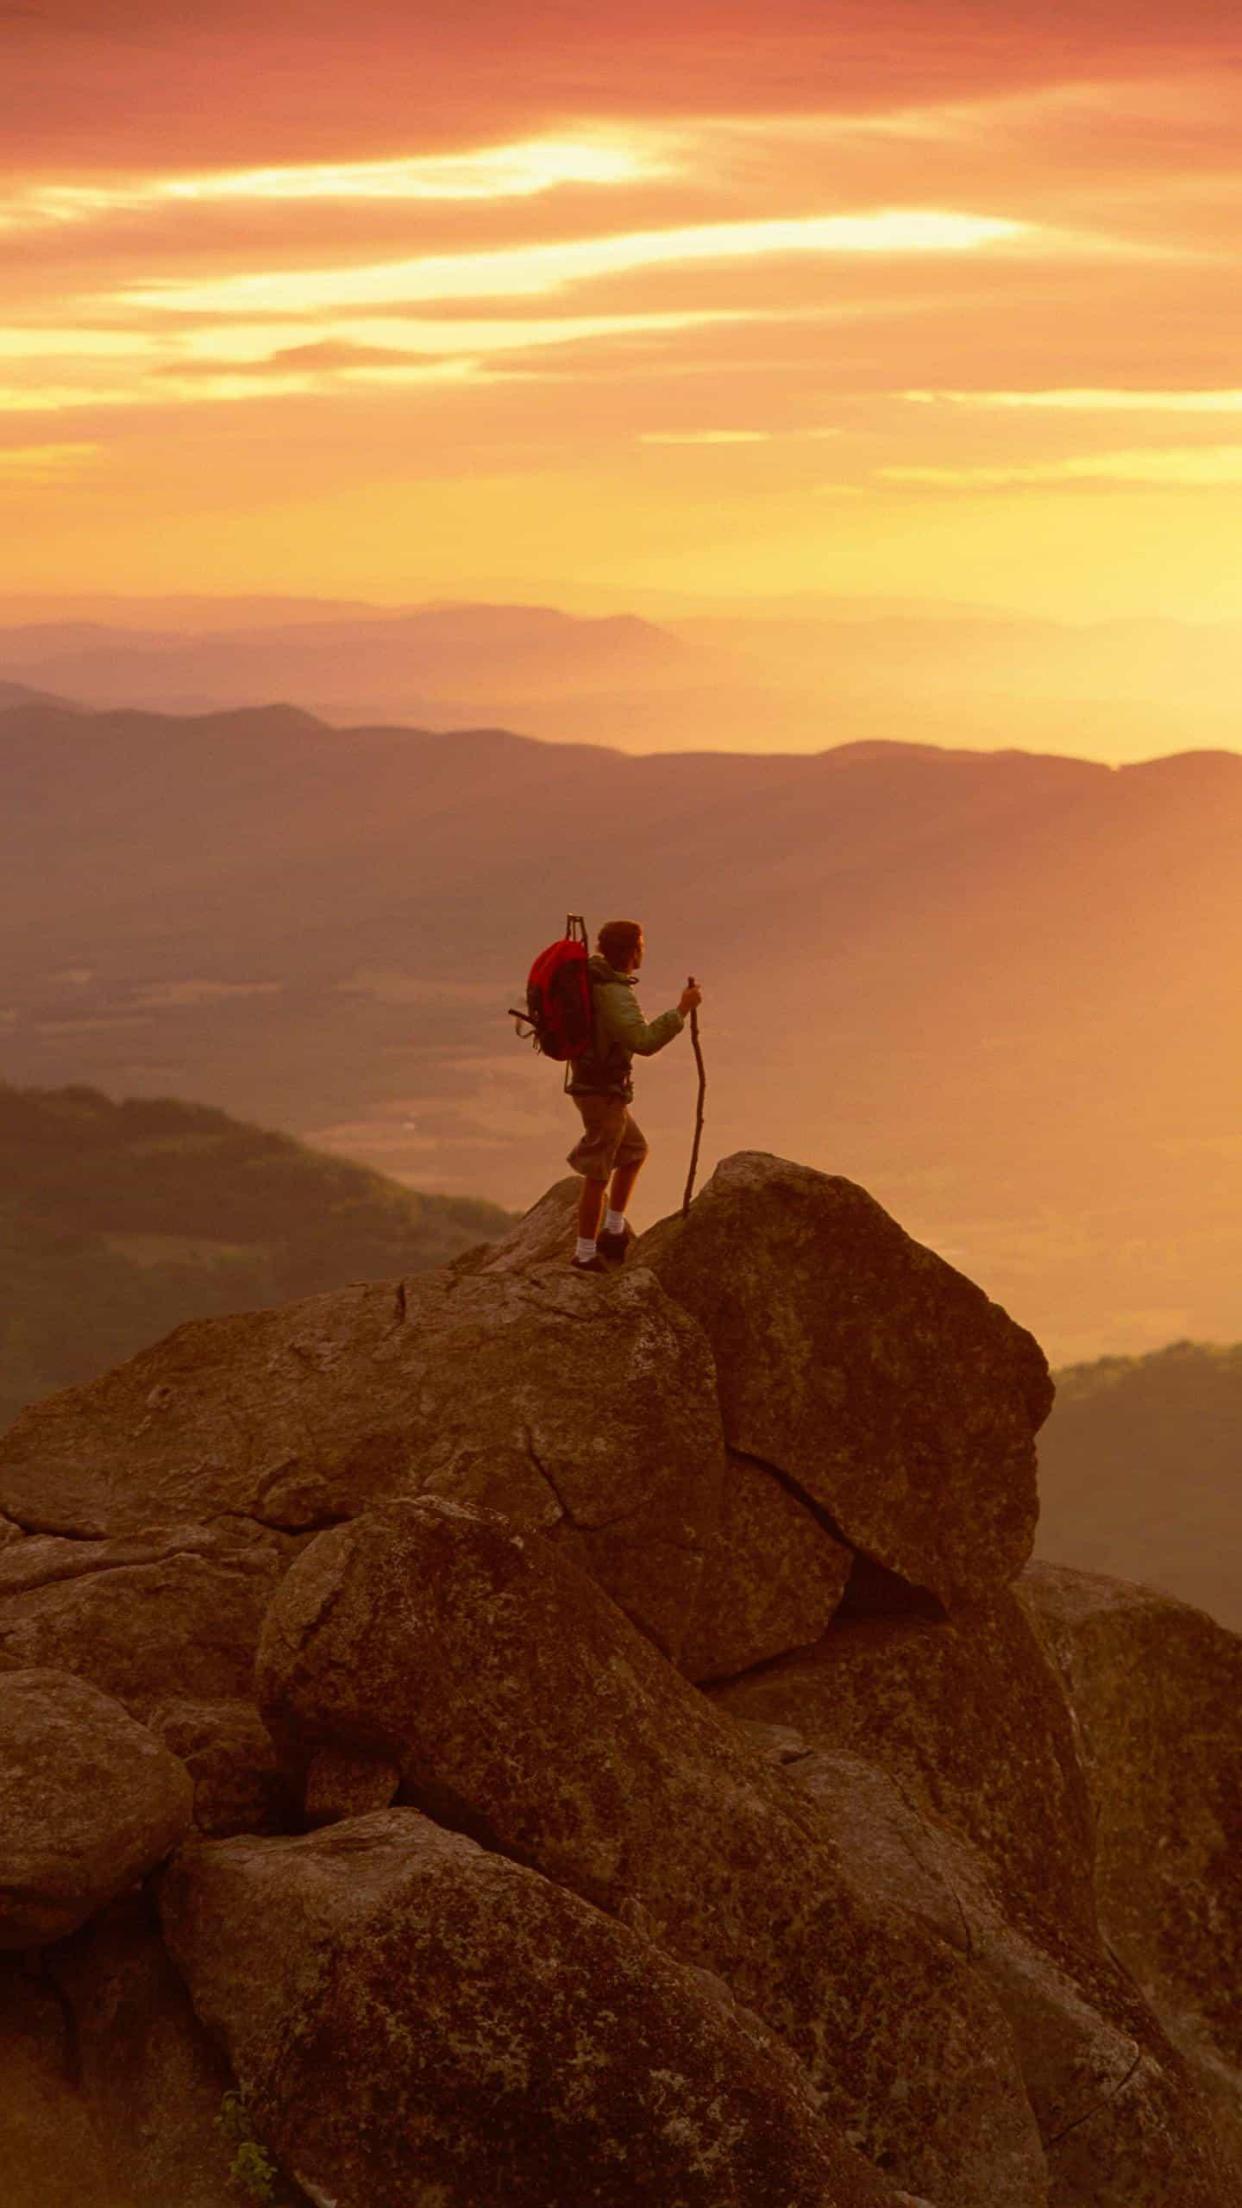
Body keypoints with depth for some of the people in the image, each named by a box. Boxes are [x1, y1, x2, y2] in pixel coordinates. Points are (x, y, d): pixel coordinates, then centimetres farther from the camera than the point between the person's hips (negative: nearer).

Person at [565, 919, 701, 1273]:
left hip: (590, 1085, 10)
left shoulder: (590, 976, 4)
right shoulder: (616, 995, -25)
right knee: (598, 1176, 0)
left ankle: (614, 1232, 23)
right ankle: (585, 1256, 7)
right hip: (604, 1094, -10)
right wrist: (682, 1010, -31)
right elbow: (645, 1042, -38)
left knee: (634, 1152, 24)